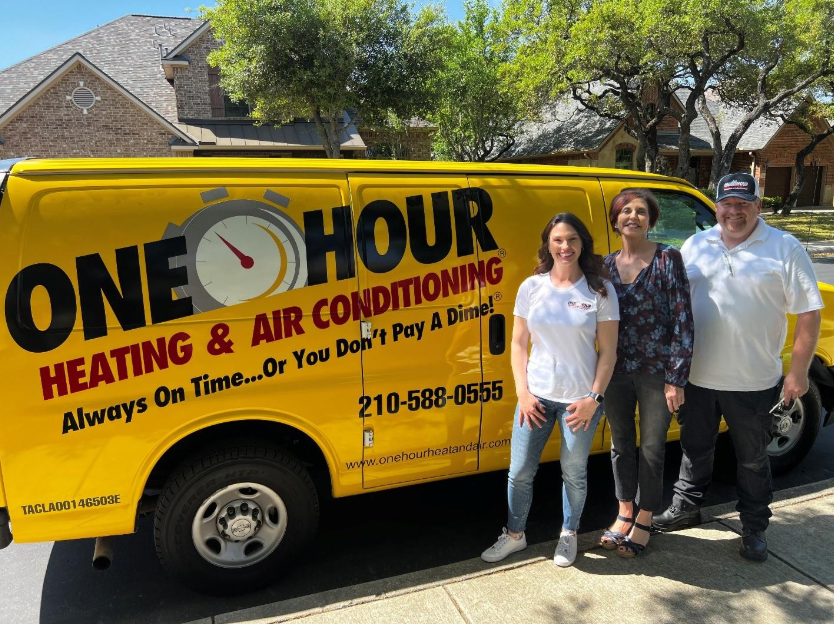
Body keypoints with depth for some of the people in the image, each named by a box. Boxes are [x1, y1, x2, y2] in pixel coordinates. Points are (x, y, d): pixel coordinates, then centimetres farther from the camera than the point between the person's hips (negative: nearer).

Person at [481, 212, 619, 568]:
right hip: (536, 395, 2)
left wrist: (594, 397, -10)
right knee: (520, 471, 8)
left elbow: (608, 350, -3)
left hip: (580, 399, -1)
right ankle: (514, 534, 31)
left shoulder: (600, 290, -4)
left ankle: (568, 535, 37)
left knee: (573, 473, 11)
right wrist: (522, 392, -5)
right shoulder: (532, 287, 0)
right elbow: (518, 343, 3)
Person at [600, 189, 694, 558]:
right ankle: (624, 515, 35)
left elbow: (683, 320, -9)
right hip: (616, 371, 4)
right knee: (621, 444, 15)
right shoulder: (607, 264, 4)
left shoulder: (667, 259, -7)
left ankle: (644, 523, 29)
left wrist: (676, 378, -12)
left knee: (651, 448, 9)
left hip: (656, 373, -3)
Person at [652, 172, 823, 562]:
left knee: (752, 458, 14)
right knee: (695, 449, 18)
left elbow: (808, 313, -5)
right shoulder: (695, 246, 4)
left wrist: (798, 372, -8)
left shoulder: (784, 248, -5)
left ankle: (754, 527, 33)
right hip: (696, 377, 3)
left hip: (753, 383, -2)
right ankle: (686, 508, 37)